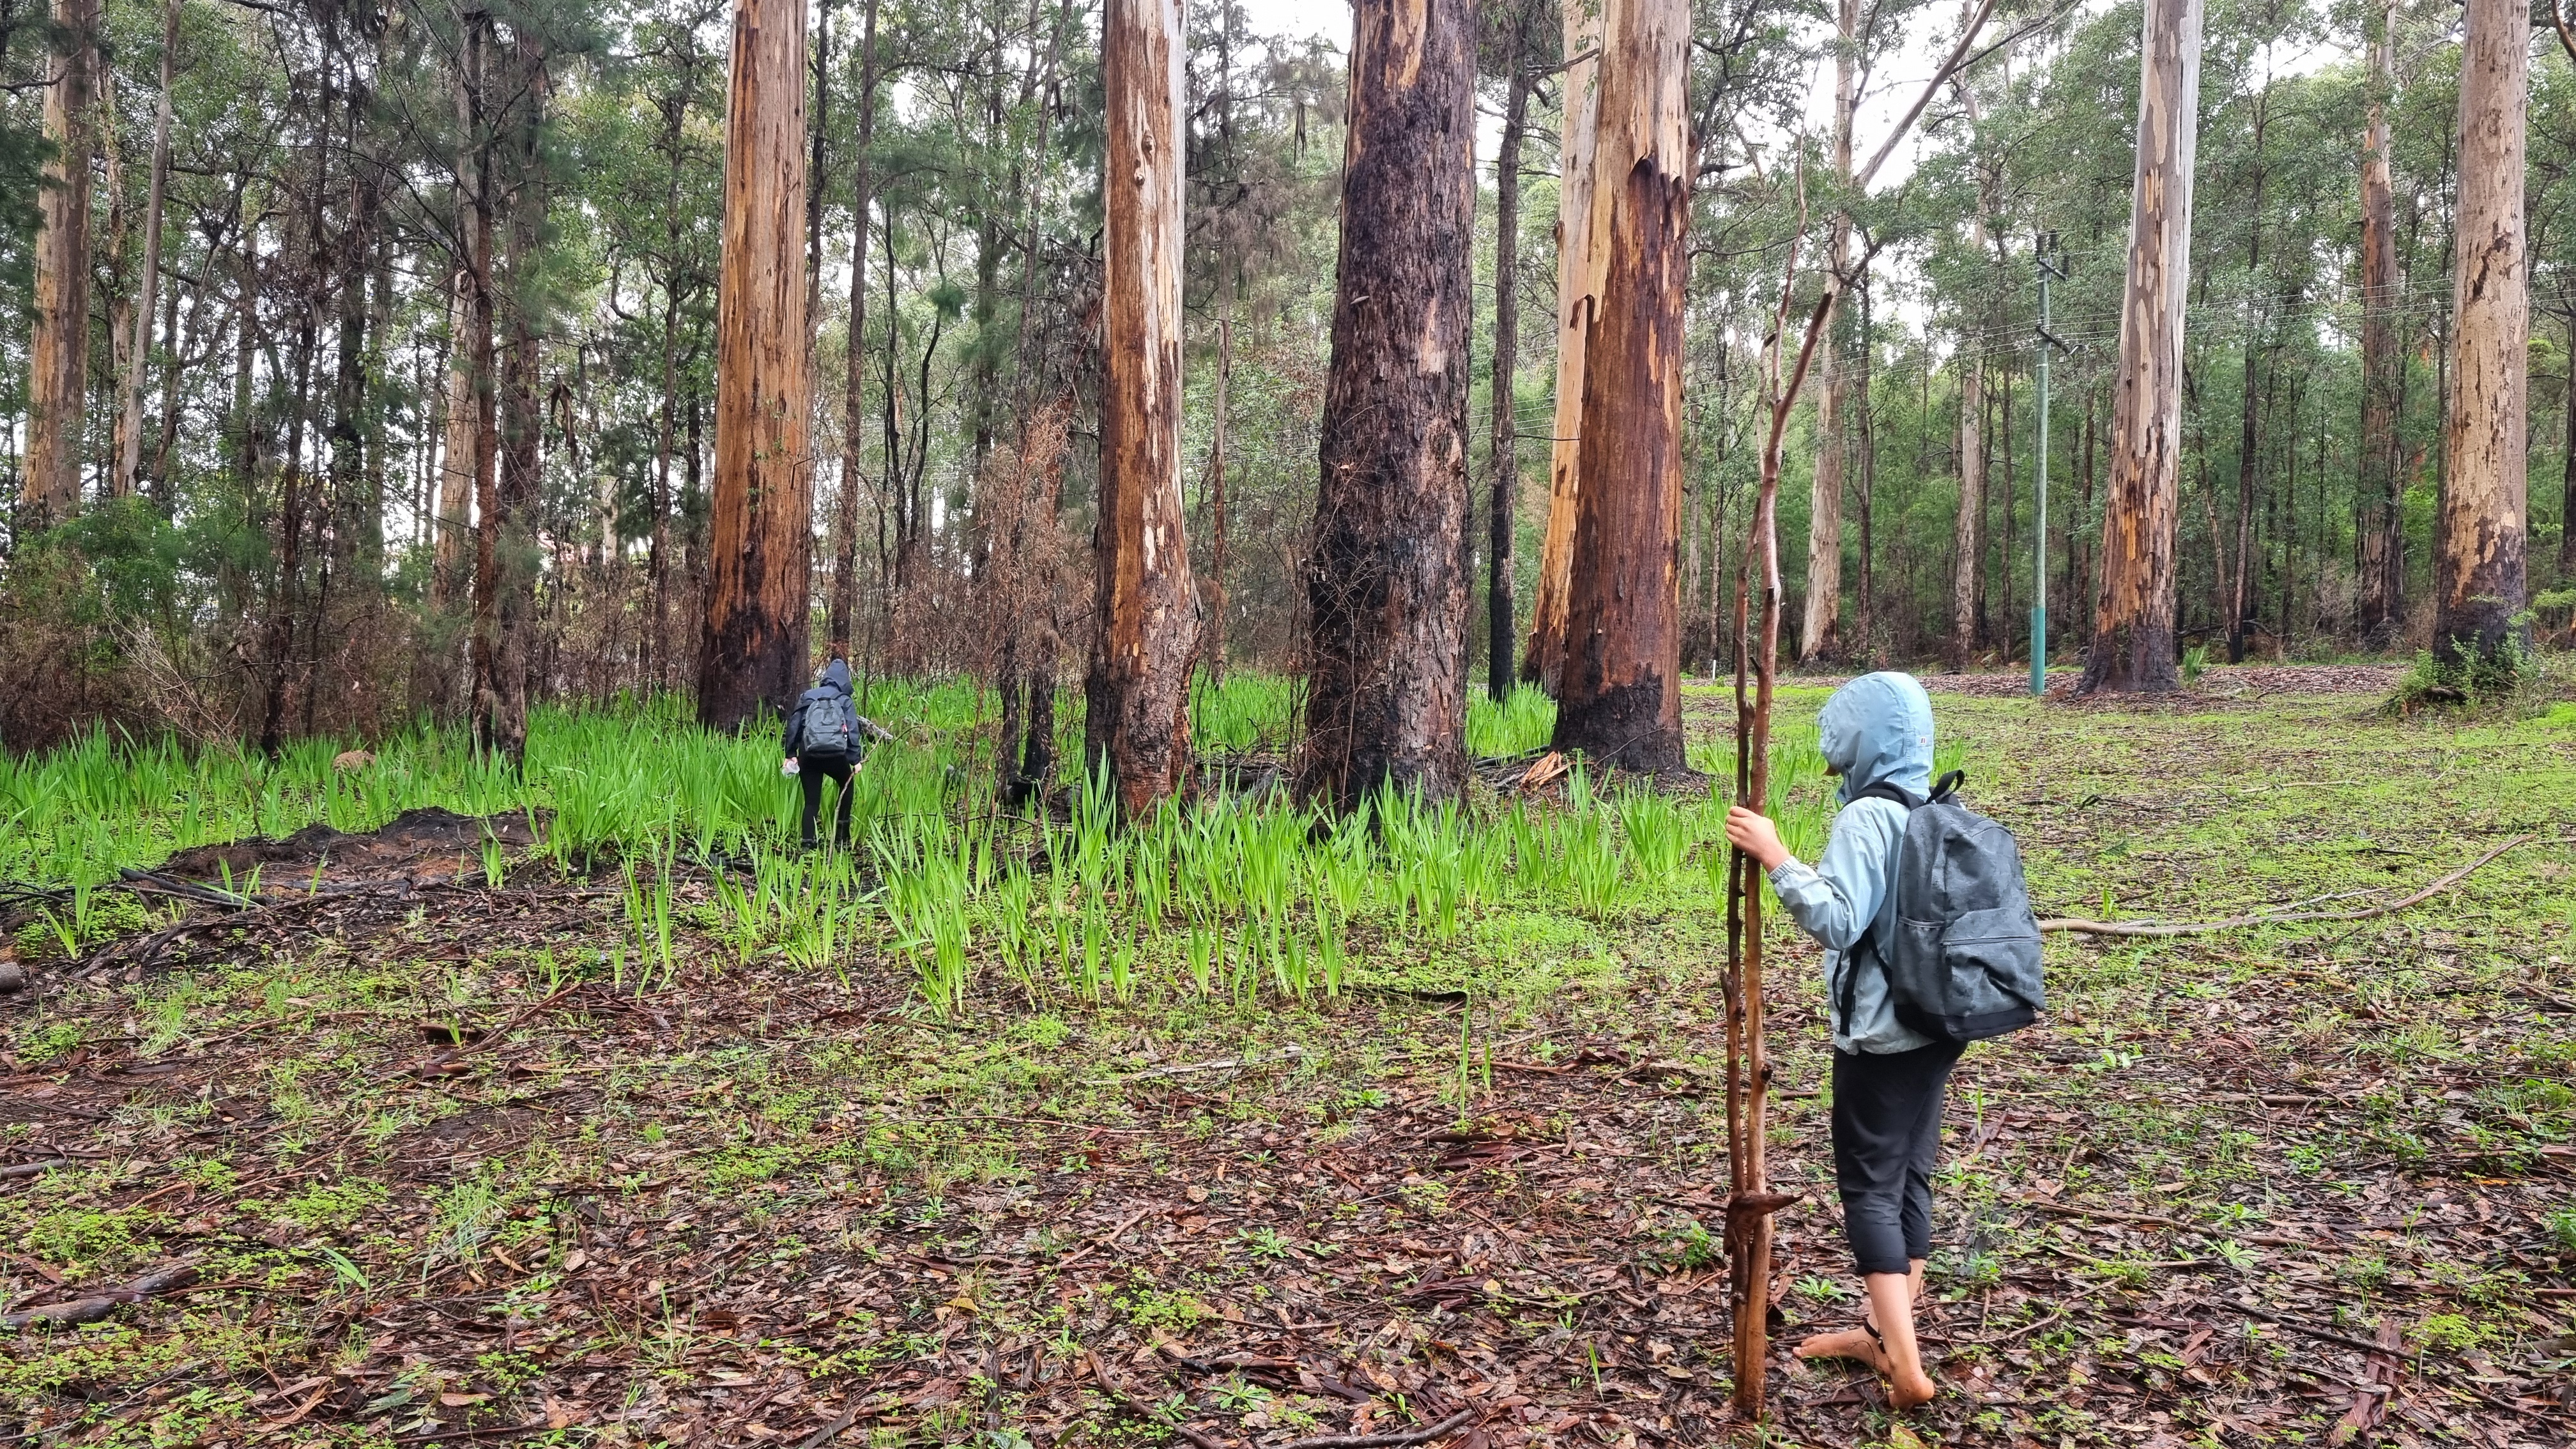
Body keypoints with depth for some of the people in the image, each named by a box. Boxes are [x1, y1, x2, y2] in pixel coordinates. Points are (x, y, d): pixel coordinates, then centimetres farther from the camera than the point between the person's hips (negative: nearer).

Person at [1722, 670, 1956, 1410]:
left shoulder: (1867, 818, -19)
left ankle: (1905, 1365, -2)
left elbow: (1839, 922, -26)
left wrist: (1775, 856, -25)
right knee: (1909, 1176, 16)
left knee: (1870, 1186, 0)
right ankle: (1885, 1330, 28)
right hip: (1937, 1024, 8)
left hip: (1882, 1035, -8)